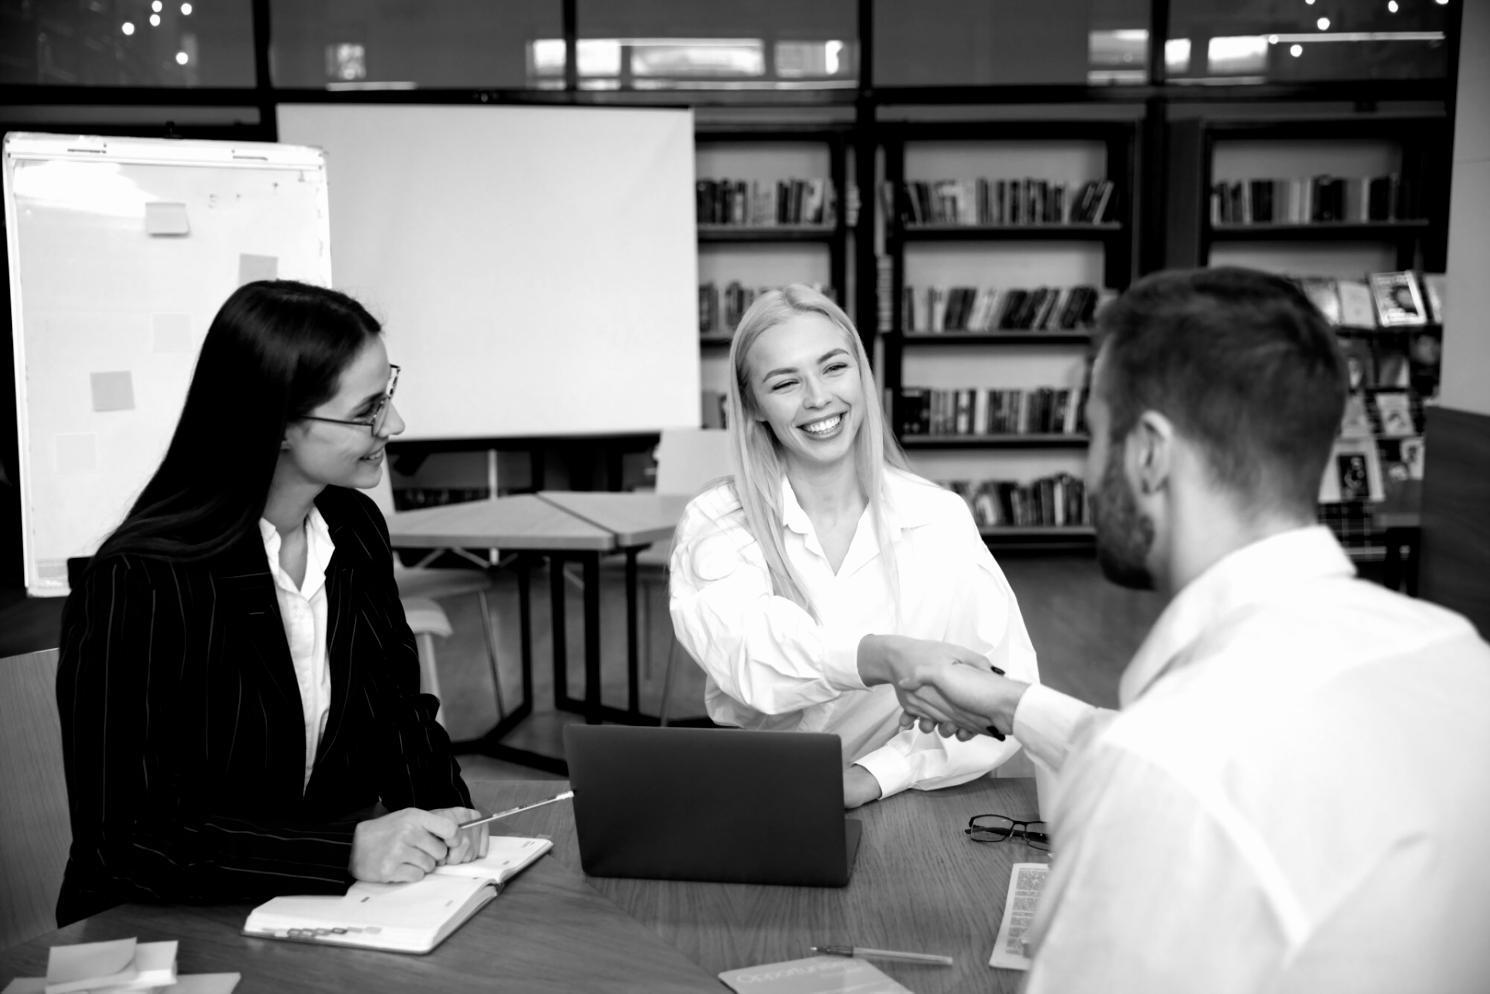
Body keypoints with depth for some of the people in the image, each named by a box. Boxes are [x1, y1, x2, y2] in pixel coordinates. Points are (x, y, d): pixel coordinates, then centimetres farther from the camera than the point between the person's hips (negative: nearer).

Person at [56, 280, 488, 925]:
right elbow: (126, 838, -20)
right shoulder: (138, 583, -20)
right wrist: (346, 850, -28)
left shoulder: (355, 531, 2)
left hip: (328, 911, 6)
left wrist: (442, 811, -11)